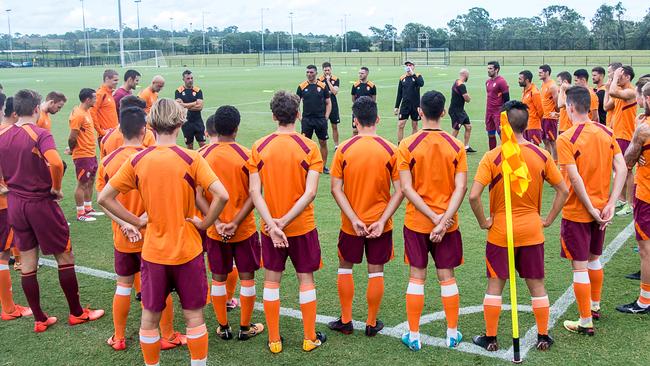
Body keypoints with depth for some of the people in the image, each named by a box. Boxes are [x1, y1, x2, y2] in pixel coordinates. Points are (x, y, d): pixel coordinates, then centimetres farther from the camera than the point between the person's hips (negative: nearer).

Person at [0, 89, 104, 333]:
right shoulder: (40, 134, -16)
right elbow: (56, 163, -32)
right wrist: (57, 188, -16)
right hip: (41, 203, -6)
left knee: (27, 263, 12)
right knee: (65, 257, 9)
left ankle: (39, 320, 21)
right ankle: (76, 313, 19)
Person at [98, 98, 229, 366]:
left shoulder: (137, 161, -4)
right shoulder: (190, 158, -12)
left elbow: (104, 198, -2)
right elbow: (222, 195, -22)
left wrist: (136, 220, 3)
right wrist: (205, 223, -8)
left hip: (153, 251, 2)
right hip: (187, 250, -2)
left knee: (149, 317, 16)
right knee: (194, 316, 11)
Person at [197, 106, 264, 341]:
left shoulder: (202, 156, -5)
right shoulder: (246, 155, -12)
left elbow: (198, 196, -8)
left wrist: (217, 222, -10)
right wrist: (235, 222, -13)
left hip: (215, 231, 2)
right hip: (244, 229, -2)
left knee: (218, 278, 14)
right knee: (247, 276, 11)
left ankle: (223, 328, 24)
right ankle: (245, 328, 20)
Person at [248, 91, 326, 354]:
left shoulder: (259, 147, -5)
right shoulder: (309, 147, -10)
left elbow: (254, 191, -11)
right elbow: (310, 192, -17)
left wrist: (273, 223, -16)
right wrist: (284, 221, -16)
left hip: (270, 227, 2)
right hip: (302, 226, -1)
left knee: (271, 280, 13)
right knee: (306, 279, 12)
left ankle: (274, 341, 21)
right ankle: (310, 338, 22)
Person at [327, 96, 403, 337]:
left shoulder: (344, 149, -8)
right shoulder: (390, 150, -8)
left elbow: (336, 189, -10)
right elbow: (399, 191, -10)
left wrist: (354, 220, -11)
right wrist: (382, 221, -11)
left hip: (351, 224, 0)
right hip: (380, 223, 0)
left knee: (345, 267, 18)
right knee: (376, 272, 11)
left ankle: (345, 321, 25)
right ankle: (372, 324, 21)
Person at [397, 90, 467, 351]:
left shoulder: (407, 146, -9)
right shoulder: (456, 146, -5)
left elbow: (406, 188, -13)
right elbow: (461, 187, -11)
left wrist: (433, 217, -13)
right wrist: (444, 219, -15)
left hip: (416, 222, -1)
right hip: (448, 224, 1)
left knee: (417, 277, 8)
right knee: (447, 277, 12)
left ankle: (413, 336, 16)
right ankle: (453, 334, 22)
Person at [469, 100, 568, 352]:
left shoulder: (492, 157, -15)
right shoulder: (542, 156, -5)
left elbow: (473, 196, -22)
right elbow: (563, 191, 0)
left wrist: (483, 222, -7)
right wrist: (548, 219, 7)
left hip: (500, 231, -2)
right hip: (532, 231, 2)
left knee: (495, 285, 10)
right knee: (537, 285, 15)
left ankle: (490, 339, 19)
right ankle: (543, 337, 25)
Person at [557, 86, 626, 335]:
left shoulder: (566, 139, -18)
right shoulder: (606, 133, 1)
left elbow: (575, 179, -23)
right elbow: (621, 170, -3)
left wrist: (591, 209, -15)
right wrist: (610, 204, -6)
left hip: (577, 212, -6)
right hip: (601, 209, 7)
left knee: (580, 266, 3)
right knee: (594, 259, 24)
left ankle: (585, 322, 11)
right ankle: (595, 306, 41)